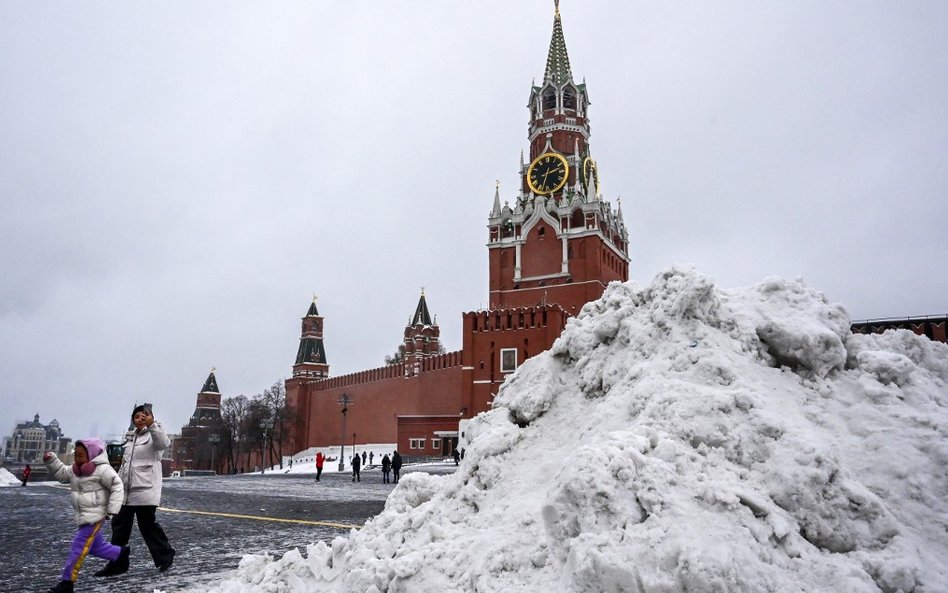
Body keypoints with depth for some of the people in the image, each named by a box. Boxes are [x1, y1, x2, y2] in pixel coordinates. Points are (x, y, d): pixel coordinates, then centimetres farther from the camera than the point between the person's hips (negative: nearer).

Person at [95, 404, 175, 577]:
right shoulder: (130, 438, 18)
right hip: (126, 491, 8)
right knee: (119, 525, 10)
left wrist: (151, 424, -42)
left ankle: (165, 556, 13)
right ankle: (117, 564, 21)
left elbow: (164, 443, -30)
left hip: (145, 490, -8)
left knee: (148, 525, -4)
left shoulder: (153, 435, -5)